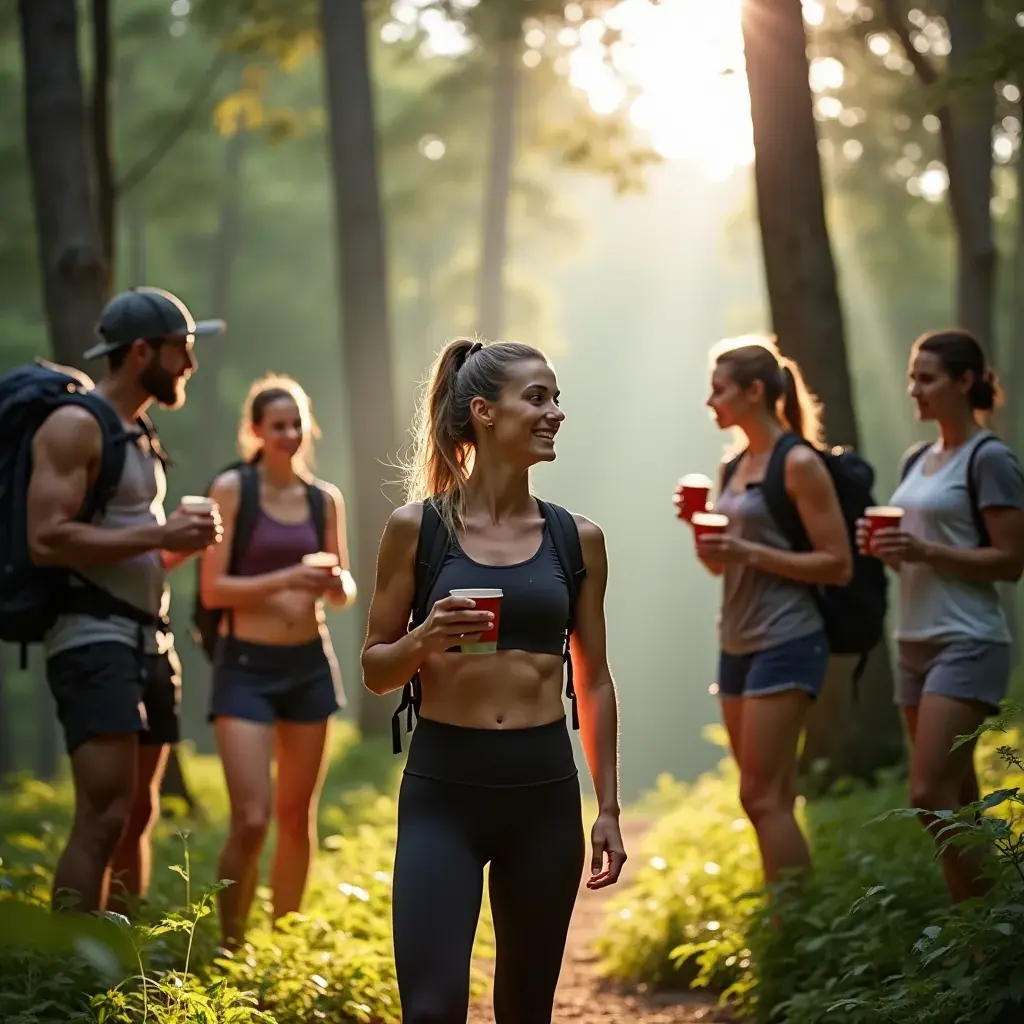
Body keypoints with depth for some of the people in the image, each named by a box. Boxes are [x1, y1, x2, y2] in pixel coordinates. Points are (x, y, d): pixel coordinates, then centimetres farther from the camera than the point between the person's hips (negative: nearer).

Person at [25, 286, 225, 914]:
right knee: (104, 816, -17)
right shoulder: (75, 426, -9)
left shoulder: (141, 433, 19)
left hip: (151, 638, 10)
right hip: (94, 638, -10)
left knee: (139, 814, 12)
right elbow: (47, 539, -21)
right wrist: (159, 535, -18)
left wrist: (184, 543, 9)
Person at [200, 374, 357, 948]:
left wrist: (337, 584, -9)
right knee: (252, 819, -12)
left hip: (310, 664, 4)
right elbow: (213, 589, -9)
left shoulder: (325, 499, 8)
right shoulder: (232, 490, -4)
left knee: (298, 815, 9)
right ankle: (230, 947, 0)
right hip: (246, 665, -4)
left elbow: (345, 595, 14)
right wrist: (284, 580, -21)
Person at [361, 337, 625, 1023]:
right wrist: (424, 641, -17)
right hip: (443, 791, -3)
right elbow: (376, 670, 4)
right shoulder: (418, 527, -1)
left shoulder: (576, 538, 6)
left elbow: (594, 681, 12)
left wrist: (608, 809, 10)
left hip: (545, 793, 3)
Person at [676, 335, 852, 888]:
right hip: (737, 643, 8)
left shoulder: (798, 464, -10)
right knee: (767, 800, 10)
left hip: (786, 641, -8)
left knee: (763, 798, -12)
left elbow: (837, 565, -13)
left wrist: (749, 553, -19)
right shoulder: (733, 468, 13)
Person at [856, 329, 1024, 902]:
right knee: (957, 803, 9)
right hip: (916, 641, 8)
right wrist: (885, 548, 2)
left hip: (967, 643, -8)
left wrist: (924, 549, -22)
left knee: (931, 796, -16)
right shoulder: (918, 462, 15)